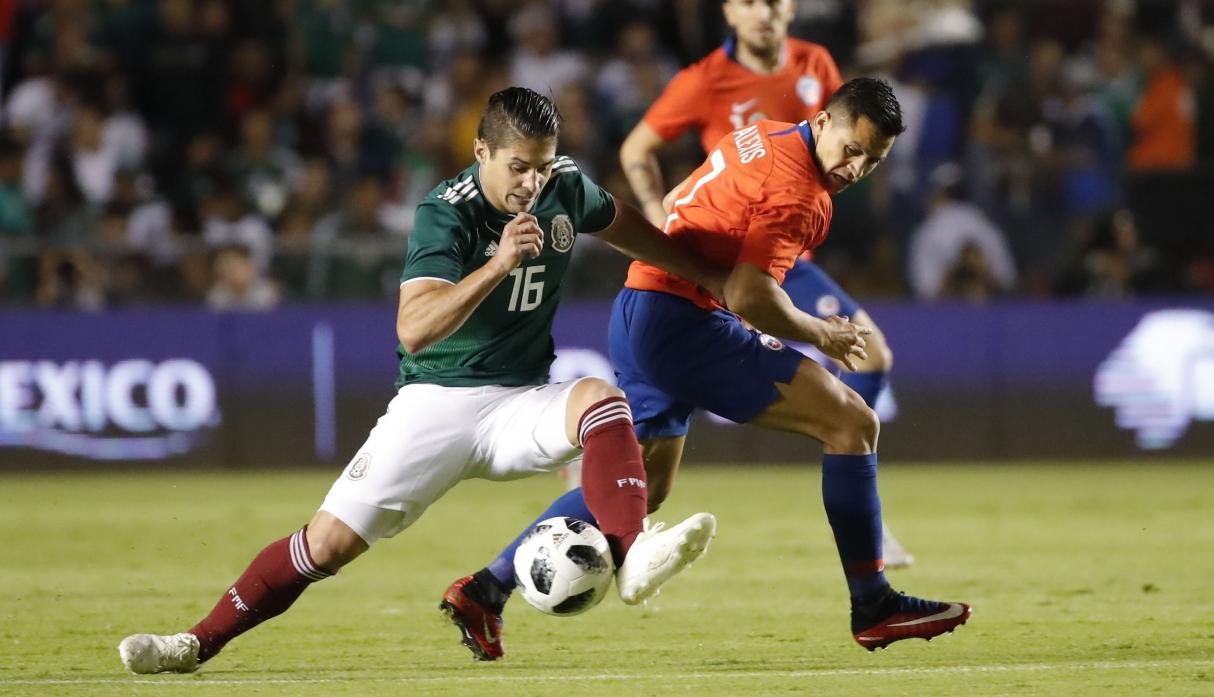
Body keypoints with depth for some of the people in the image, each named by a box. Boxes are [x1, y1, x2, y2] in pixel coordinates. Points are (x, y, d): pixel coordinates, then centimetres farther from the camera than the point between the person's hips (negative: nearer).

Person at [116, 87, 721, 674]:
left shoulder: (566, 188, -3)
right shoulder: (446, 213, -19)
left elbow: (626, 227, 22)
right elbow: (414, 330, -33)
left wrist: (714, 278, 28)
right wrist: (499, 264, -43)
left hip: (521, 403, 4)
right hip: (437, 401, -4)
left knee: (601, 400, -29)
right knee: (329, 541, -9)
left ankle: (633, 559, -39)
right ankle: (198, 643, 4)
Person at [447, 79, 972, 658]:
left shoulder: (765, 137, 14)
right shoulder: (798, 189, -15)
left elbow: (673, 204, 26)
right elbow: (749, 297, -23)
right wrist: (821, 336, -6)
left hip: (637, 315, 10)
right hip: (683, 321, -10)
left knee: (643, 485, 22)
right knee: (852, 423, -8)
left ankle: (487, 588, 20)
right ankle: (873, 608, -4)